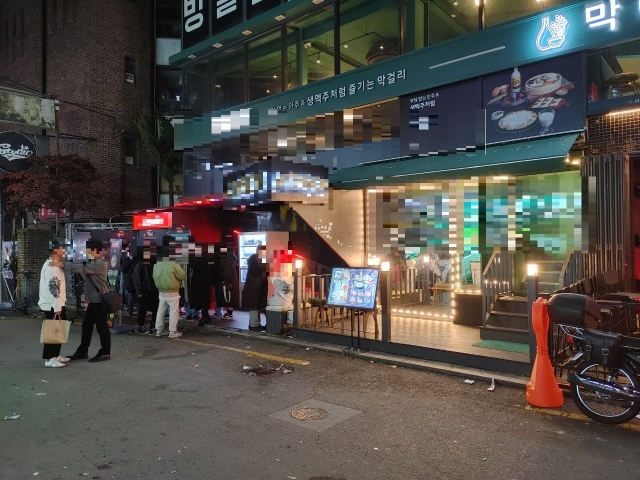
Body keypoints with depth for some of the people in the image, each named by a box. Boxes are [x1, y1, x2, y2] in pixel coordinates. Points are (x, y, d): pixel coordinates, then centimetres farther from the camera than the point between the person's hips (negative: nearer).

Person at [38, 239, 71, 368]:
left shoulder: (55, 265, 15)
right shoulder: (51, 266, -18)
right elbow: (52, 287, -23)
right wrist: (57, 307, -23)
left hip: (56, 304, 10)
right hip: (52, 305, -10)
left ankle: (55, 355, 24)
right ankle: (50, 358, 4)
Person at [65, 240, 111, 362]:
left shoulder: (100, 264, -17)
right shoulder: (91, 262, 18)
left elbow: (82, 268, -27)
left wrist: (63, 264, -28)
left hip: (100, 300, -10)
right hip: (93, 300, 10)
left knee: (101, 326, -2)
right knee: (86, 325, 13)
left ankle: (105, 353, 8)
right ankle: (82, 351, 22)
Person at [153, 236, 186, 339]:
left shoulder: (156, 265, 1)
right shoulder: (174, 265, -18)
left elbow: (154, 277, 11)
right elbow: (183, 276, -10)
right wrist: (181, 269, 8)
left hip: (161, 292, 6)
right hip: (172, 293, -6)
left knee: (160, 311, 13)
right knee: (173, 312, 2)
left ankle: (159, 331, 21)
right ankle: (172, 332, 6)